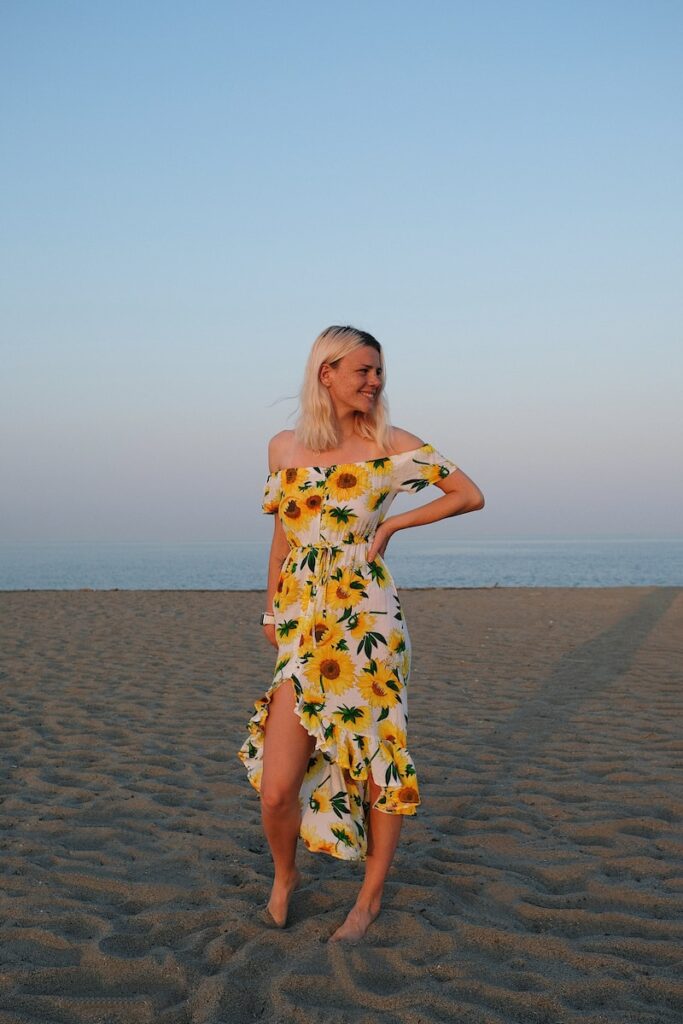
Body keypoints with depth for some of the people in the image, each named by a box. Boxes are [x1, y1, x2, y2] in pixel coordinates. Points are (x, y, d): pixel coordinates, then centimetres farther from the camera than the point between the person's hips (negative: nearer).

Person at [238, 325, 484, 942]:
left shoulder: (392, 445, 2)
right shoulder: (284, 448, 9)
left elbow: (471, 495, 5)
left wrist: (392, 524, -2)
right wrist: (271, 610, 23)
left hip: (367, 620, -1)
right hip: (302, 625, 2)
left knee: (380, 759, 5)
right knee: (276, 787, -3)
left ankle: (371, 897, 25)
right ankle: (284, 877, 28)